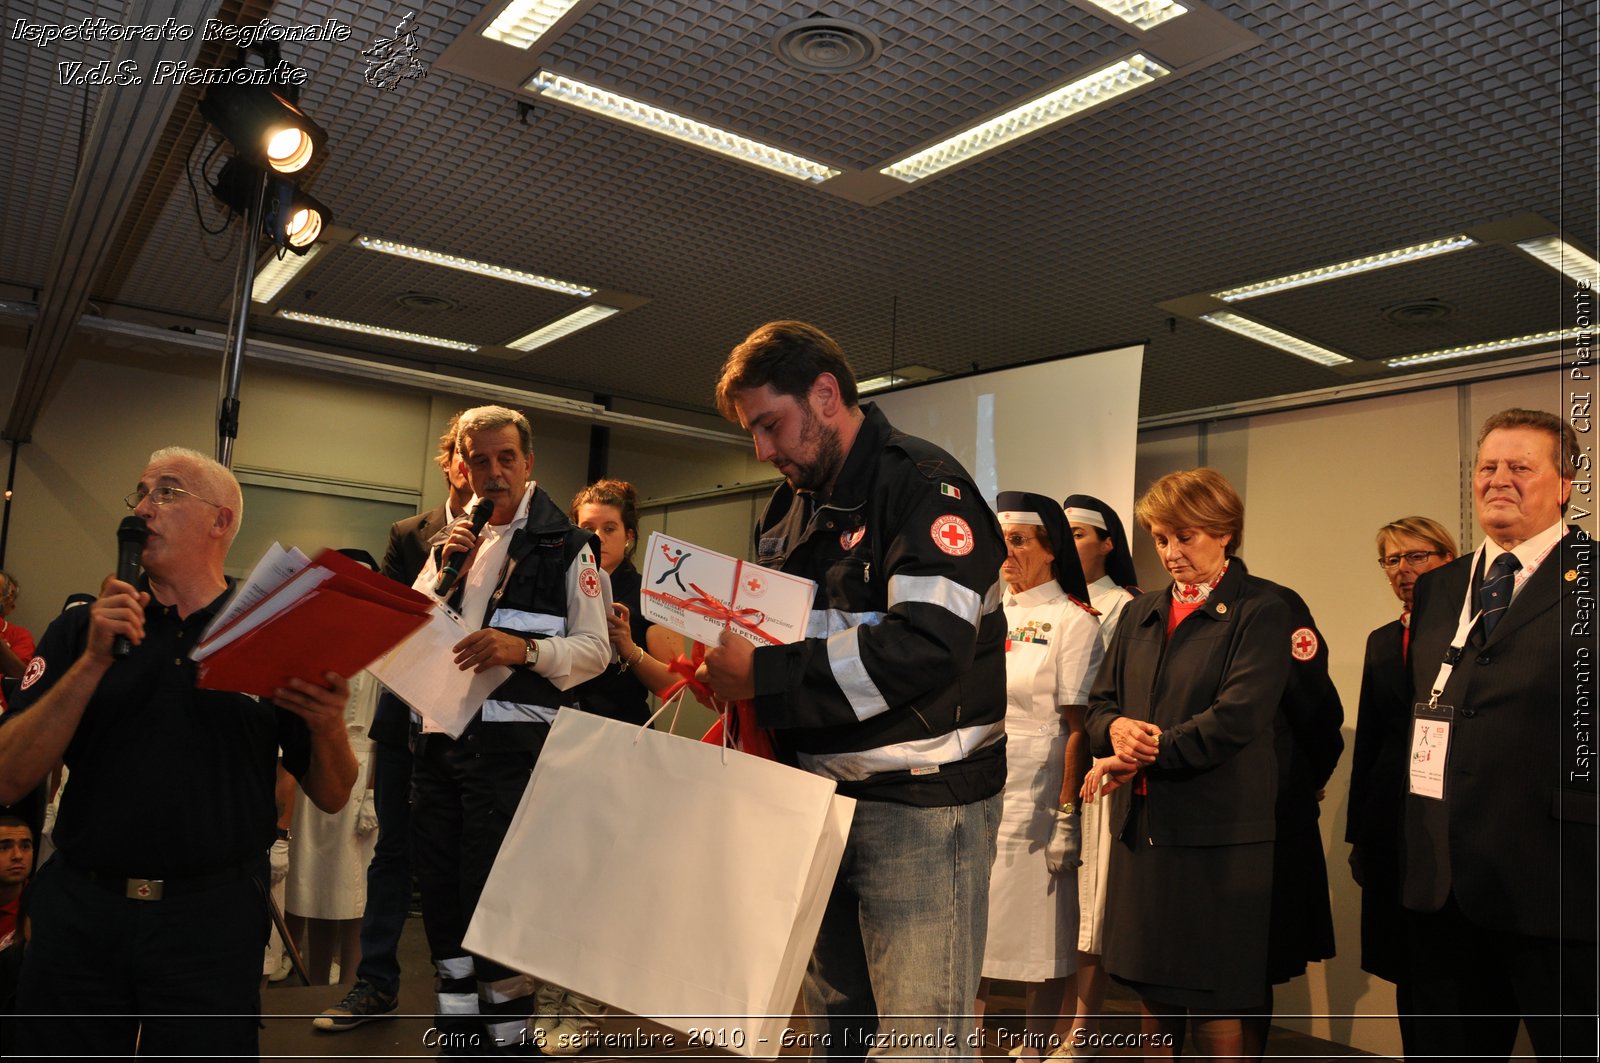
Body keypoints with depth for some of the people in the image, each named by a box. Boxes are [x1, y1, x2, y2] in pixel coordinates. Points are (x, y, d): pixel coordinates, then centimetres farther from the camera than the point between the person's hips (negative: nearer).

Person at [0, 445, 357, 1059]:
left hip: (214, 918, -1)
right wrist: (94, 662, -16)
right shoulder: (83, 629, 6)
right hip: (79, 911, 2)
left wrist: (329, 726, -19)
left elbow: (331, 798, 2)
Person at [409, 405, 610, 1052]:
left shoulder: (566, 546, 0)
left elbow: (595, 649, -7)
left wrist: (524, 648, -24)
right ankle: (459, 1035, 28)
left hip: (511, 739, -6)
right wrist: (447, 570, -1)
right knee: (440, 894, 12)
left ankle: (511, 1032, 13)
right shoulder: (453, 543, 18)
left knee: (490, 897, -4)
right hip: (440, 735, 6)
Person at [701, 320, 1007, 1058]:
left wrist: (764, 676, -23)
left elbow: (929, 647, -26)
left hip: (919, 805, -7)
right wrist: (730, 674, -2)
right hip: (822, 796, 8)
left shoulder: (924, 485, -13)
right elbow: (773, 631, 20)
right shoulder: (791, 507, 12)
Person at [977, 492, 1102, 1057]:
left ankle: (1034, 1051, 21)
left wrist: (1066, 815, -14)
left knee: (1037, 932, 5)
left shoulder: (1073, 622, -6)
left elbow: (1078, 727, -10)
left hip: (1032, 798, -6)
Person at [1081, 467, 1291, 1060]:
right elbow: (1100, 702, 15)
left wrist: (1142, 757, -13)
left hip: (1218, 829, -5)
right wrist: (1115, 729, -9)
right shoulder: (1139, 615, 14)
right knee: (1152, 989, 15)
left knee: (1214, 1002, 5)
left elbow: (1238, 716, -16)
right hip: (1141, 826, 6)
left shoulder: (1260, 608, -5)